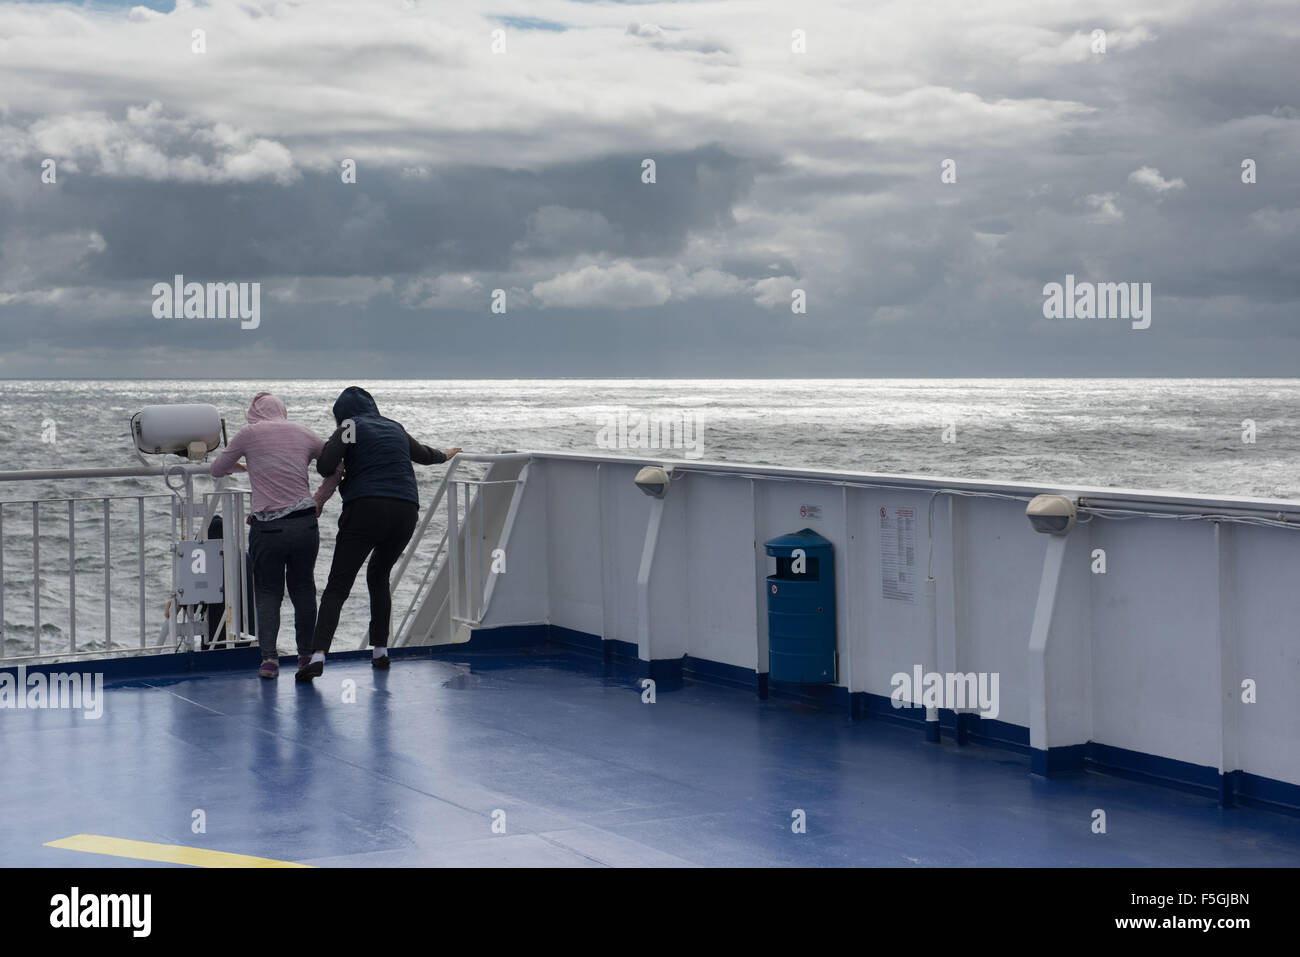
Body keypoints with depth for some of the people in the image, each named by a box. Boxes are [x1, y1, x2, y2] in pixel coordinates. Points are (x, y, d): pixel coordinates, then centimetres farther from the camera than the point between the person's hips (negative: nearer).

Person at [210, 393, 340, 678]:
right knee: (303, 589, 17)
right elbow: (335, 470, 21)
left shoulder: (250, 433, 0)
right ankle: (306, 655, 20)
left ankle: (268, 657, -3)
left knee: (268, 592, 10)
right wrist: (319, 501, 33)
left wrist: (234, 465, 33)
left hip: (267, 529, -2)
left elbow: (217, 469, 11)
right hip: (305, 524, 2)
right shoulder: (305, 434, 9)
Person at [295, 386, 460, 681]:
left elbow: (325, 465, -8)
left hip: (366, 509, -5)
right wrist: (444, 456, 63)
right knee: (379, 577, 26)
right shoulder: (395, 428, 23)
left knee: (337, 587, -7)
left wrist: (337, 473, 15)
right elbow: (424, 454, 42)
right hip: (406, 512, 5)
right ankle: (380, 651, 23)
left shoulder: (351, 427, 7)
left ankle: (318, 655, -22)